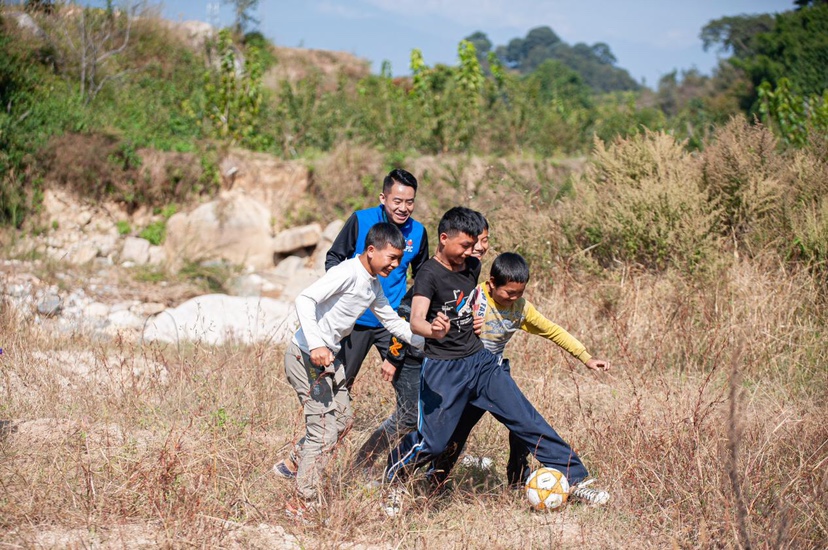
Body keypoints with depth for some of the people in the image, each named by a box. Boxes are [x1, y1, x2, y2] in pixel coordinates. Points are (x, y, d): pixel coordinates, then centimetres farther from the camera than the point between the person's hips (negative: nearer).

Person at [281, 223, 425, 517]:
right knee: (325, 431, -8)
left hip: (329, 357, 10)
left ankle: (299, 466, 34)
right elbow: (305, 299, -30)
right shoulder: (348, 273, -20)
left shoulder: (374, 285, 10)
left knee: (342, 419, 19)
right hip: (307, 357, -10)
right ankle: (304, 503, 2)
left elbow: (392, 320, 23)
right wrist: (316, 345, -38)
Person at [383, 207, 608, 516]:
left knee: (528, 421, 1)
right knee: (431, 442, -7)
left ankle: (575, 481, 5)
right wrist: (434, 331, -54)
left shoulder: (472, 267, 7)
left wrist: (473, 318, 9)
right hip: (443, 369, -6)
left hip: (480, 360, 6)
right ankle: (394, 479, 22)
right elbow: (416, 321, -32)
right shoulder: (429, 274, -15)